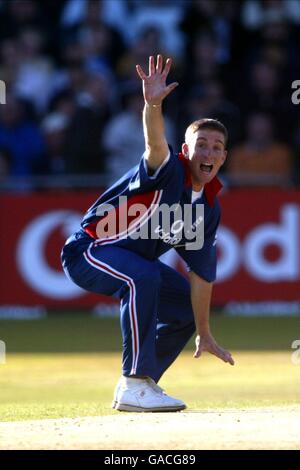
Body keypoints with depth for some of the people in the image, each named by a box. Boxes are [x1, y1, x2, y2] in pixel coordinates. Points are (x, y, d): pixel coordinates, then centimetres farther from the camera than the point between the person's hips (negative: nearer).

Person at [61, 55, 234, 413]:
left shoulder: (209, 208, 1)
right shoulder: (169, 172, -20)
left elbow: (201, 272, 5)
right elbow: (156, 146, -45)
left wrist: (203, 333, 6)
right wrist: (153, 105, -66)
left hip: (133, 261, 9)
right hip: (88, 250, -9)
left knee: (187, 306, 10)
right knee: (143, 276, -36)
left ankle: (136, 384, 21)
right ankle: (135, 386, -32)